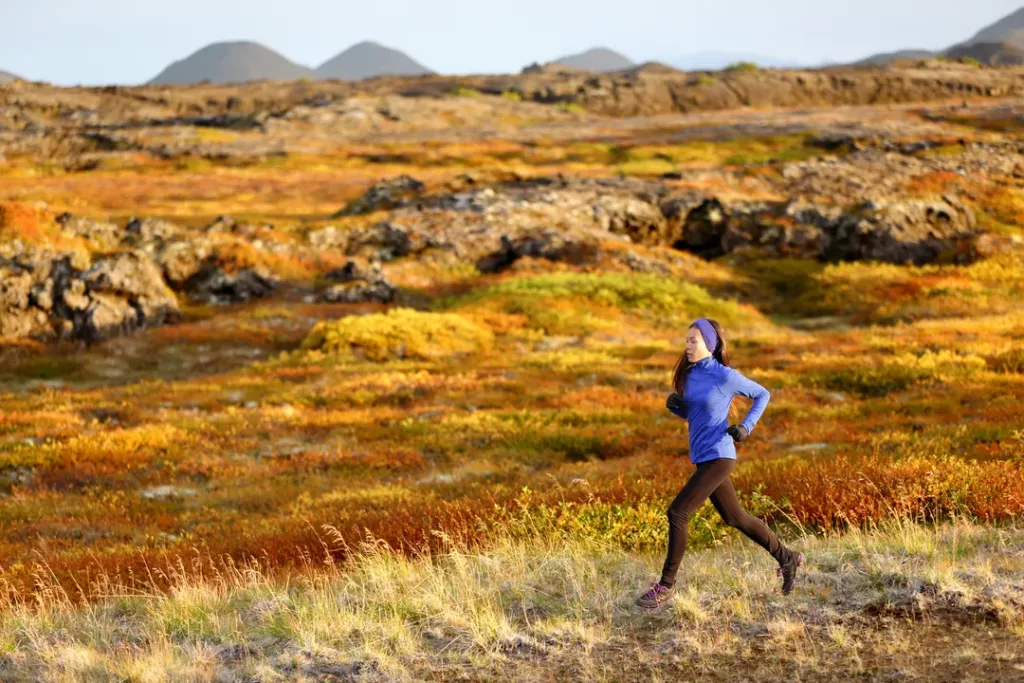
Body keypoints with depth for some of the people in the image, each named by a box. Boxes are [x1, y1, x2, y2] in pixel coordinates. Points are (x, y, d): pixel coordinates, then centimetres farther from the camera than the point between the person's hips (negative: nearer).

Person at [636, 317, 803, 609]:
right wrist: (674, 404, -2)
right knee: (735, 518, 18)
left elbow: (763, 394, 0)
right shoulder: (690, 373, 7)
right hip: (702, 457, 8)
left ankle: (666, 585, -5)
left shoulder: (725, 376, -13)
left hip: (718, 457, -8)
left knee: (677, 513, -14)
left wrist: (746, 427, -11)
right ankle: (787, 559, 34)